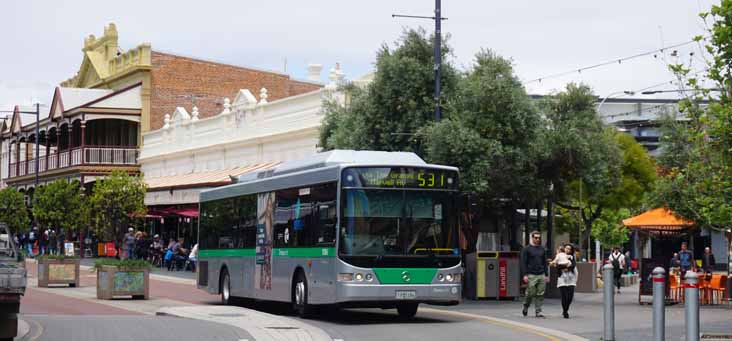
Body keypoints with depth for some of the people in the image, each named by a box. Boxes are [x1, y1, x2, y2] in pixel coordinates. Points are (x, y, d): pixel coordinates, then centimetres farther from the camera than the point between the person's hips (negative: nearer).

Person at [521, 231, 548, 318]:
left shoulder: (542, 249, 14)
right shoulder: (526, 249, 0)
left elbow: (545, 263, 19)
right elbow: (523, 263, -4)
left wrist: (546, 275, 13)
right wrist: (525, 275, -12)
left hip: (541, 275, 4)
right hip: (531, 275, -4)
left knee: (540, 295, 0)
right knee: (530, 294, -3)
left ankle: (538, 311, 5)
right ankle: (525, 308, 20)